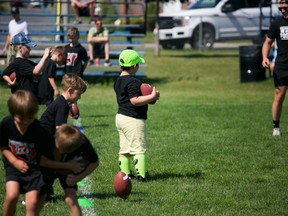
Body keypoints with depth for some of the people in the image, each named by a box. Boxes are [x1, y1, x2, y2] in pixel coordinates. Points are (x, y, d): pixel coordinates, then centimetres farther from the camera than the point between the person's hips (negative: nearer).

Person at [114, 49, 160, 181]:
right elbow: (135, 100, -26)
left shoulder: (118, 81, 12)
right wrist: (152, 97, -19)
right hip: (133, 120, -10)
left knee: (124, 148, 13)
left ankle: (124, 173, 15)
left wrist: (149, 97, 16)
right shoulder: (133, 82, -20)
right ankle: (141, 175, -8)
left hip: (120, 117, 10)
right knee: (139, 149, -6)